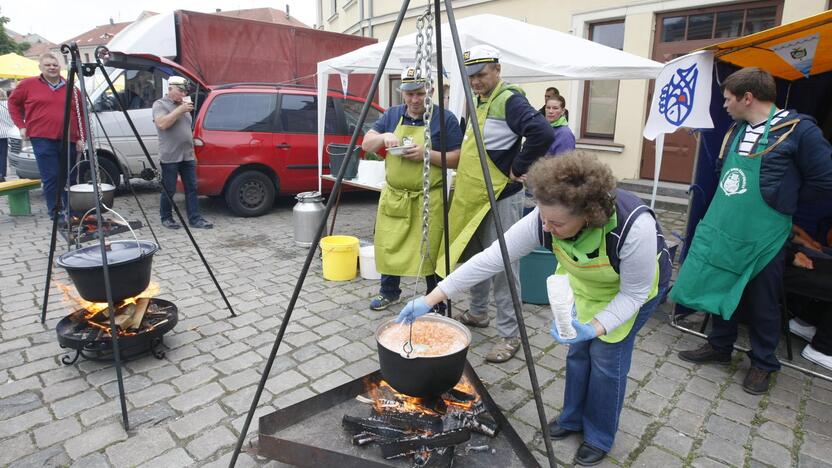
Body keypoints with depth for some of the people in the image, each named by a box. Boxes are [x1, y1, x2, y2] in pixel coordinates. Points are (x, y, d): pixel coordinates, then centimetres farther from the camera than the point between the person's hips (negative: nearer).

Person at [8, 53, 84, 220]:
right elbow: (13, 103, 18)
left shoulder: (71, 88, 11)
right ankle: (55, 214, 1)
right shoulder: (28, 84, 6)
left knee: (68, 178, 8)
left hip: (69, 140, 3)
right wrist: (21, 126, 8)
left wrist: (81, 138, 4)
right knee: (51, 178, -6)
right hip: (42, 139, -2)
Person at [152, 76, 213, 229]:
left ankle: (195, 218, 7)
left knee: (191, 188, 4)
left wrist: (192, 149, 19)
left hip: (188, 156, 7)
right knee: (169, 191, 1)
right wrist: (180, 110, -18)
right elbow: (162, 123, -20)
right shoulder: (160, 104, -3)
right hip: (170, 157, -7)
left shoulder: (183, 105, 19)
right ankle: (166, 218, 15)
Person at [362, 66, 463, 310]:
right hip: (393, 196, 4)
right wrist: (384, 136, -13)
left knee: (429, 251, 0)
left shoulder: (445, 118, -4)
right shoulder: (391, 115, 8)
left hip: (428, 199, -4)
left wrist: (427, 154, -20)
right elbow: (366, 144, 8)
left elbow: (457, 158, -6)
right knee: (389, 247, 9)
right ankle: (389, 292, 30)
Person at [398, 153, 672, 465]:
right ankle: (573, 418, 32)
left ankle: (599, 437, 21)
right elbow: (491, 259, -30)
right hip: (584, 281, 3)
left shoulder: (635, 226, -42)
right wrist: (430, 300, -32)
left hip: (634, 287, -3)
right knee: (578, 347, 7)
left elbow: (634, 293, -26)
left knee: (605, 355, -4)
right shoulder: (545, 219, -33)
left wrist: (595, 328, -42)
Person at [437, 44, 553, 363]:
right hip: (471, 196, 10)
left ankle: (510, 335, 7)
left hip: (500, 198, -9)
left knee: (501, 267, -5)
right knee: (472, 257, 18)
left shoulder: (509, 100, -14)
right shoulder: (476, 101, 14)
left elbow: (542, 133, -29)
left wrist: (518, 169, -21)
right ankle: (478, 312, 37)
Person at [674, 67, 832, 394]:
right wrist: (732, 201, 6)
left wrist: (783, 199, -1)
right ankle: (719, 347, 37)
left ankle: (763, 364, 29)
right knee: (721, 293, 18)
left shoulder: (798, 130, -13)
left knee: (762, 305, 10)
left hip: (762, 238, -6)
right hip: (722, 231, 6)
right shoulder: (736, 131, 8)